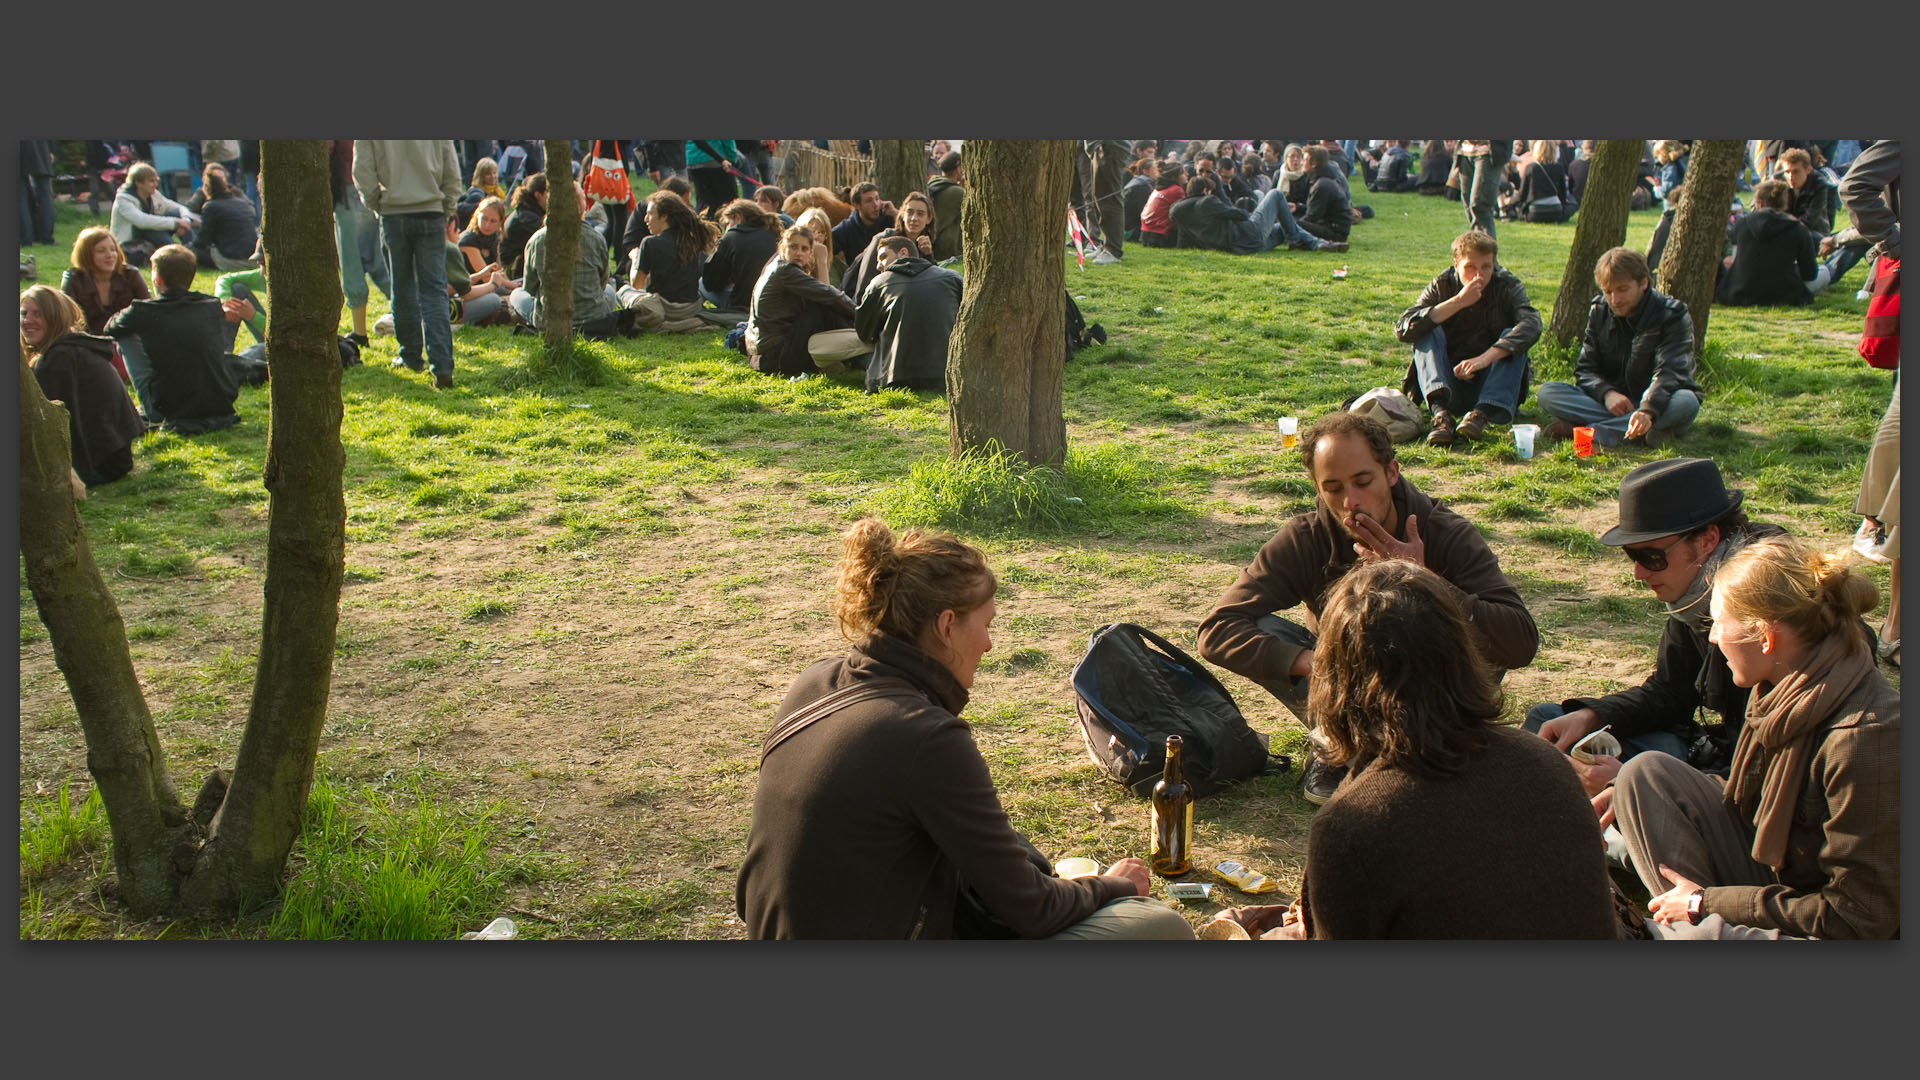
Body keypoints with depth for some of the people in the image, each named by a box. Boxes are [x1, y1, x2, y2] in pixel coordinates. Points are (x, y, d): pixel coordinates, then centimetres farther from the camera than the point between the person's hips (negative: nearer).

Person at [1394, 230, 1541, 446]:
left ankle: (1482, 413, -42)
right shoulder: (1442, 286, -2)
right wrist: (1457, 302, -24)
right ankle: (1440, 413, -43)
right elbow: (1402, 330, -18)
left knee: (1511, 338, -23)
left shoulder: (1508, 287, -3)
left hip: (1492, 384, -1)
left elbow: (1531, 324, -25)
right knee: (1428, 332, -20)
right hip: (1449, 383, 1)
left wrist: (1485, 357, -39)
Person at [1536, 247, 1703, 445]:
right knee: (1547, 393, -19)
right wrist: (1607, 393, -25)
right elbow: (1585, 369, 0)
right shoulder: (1599, 311, 3)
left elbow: (1669, 373, -25)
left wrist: (1647, 411, -46)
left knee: (1686, 402, -38)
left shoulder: (1673, 315, -11)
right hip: (1610, 401, 3)